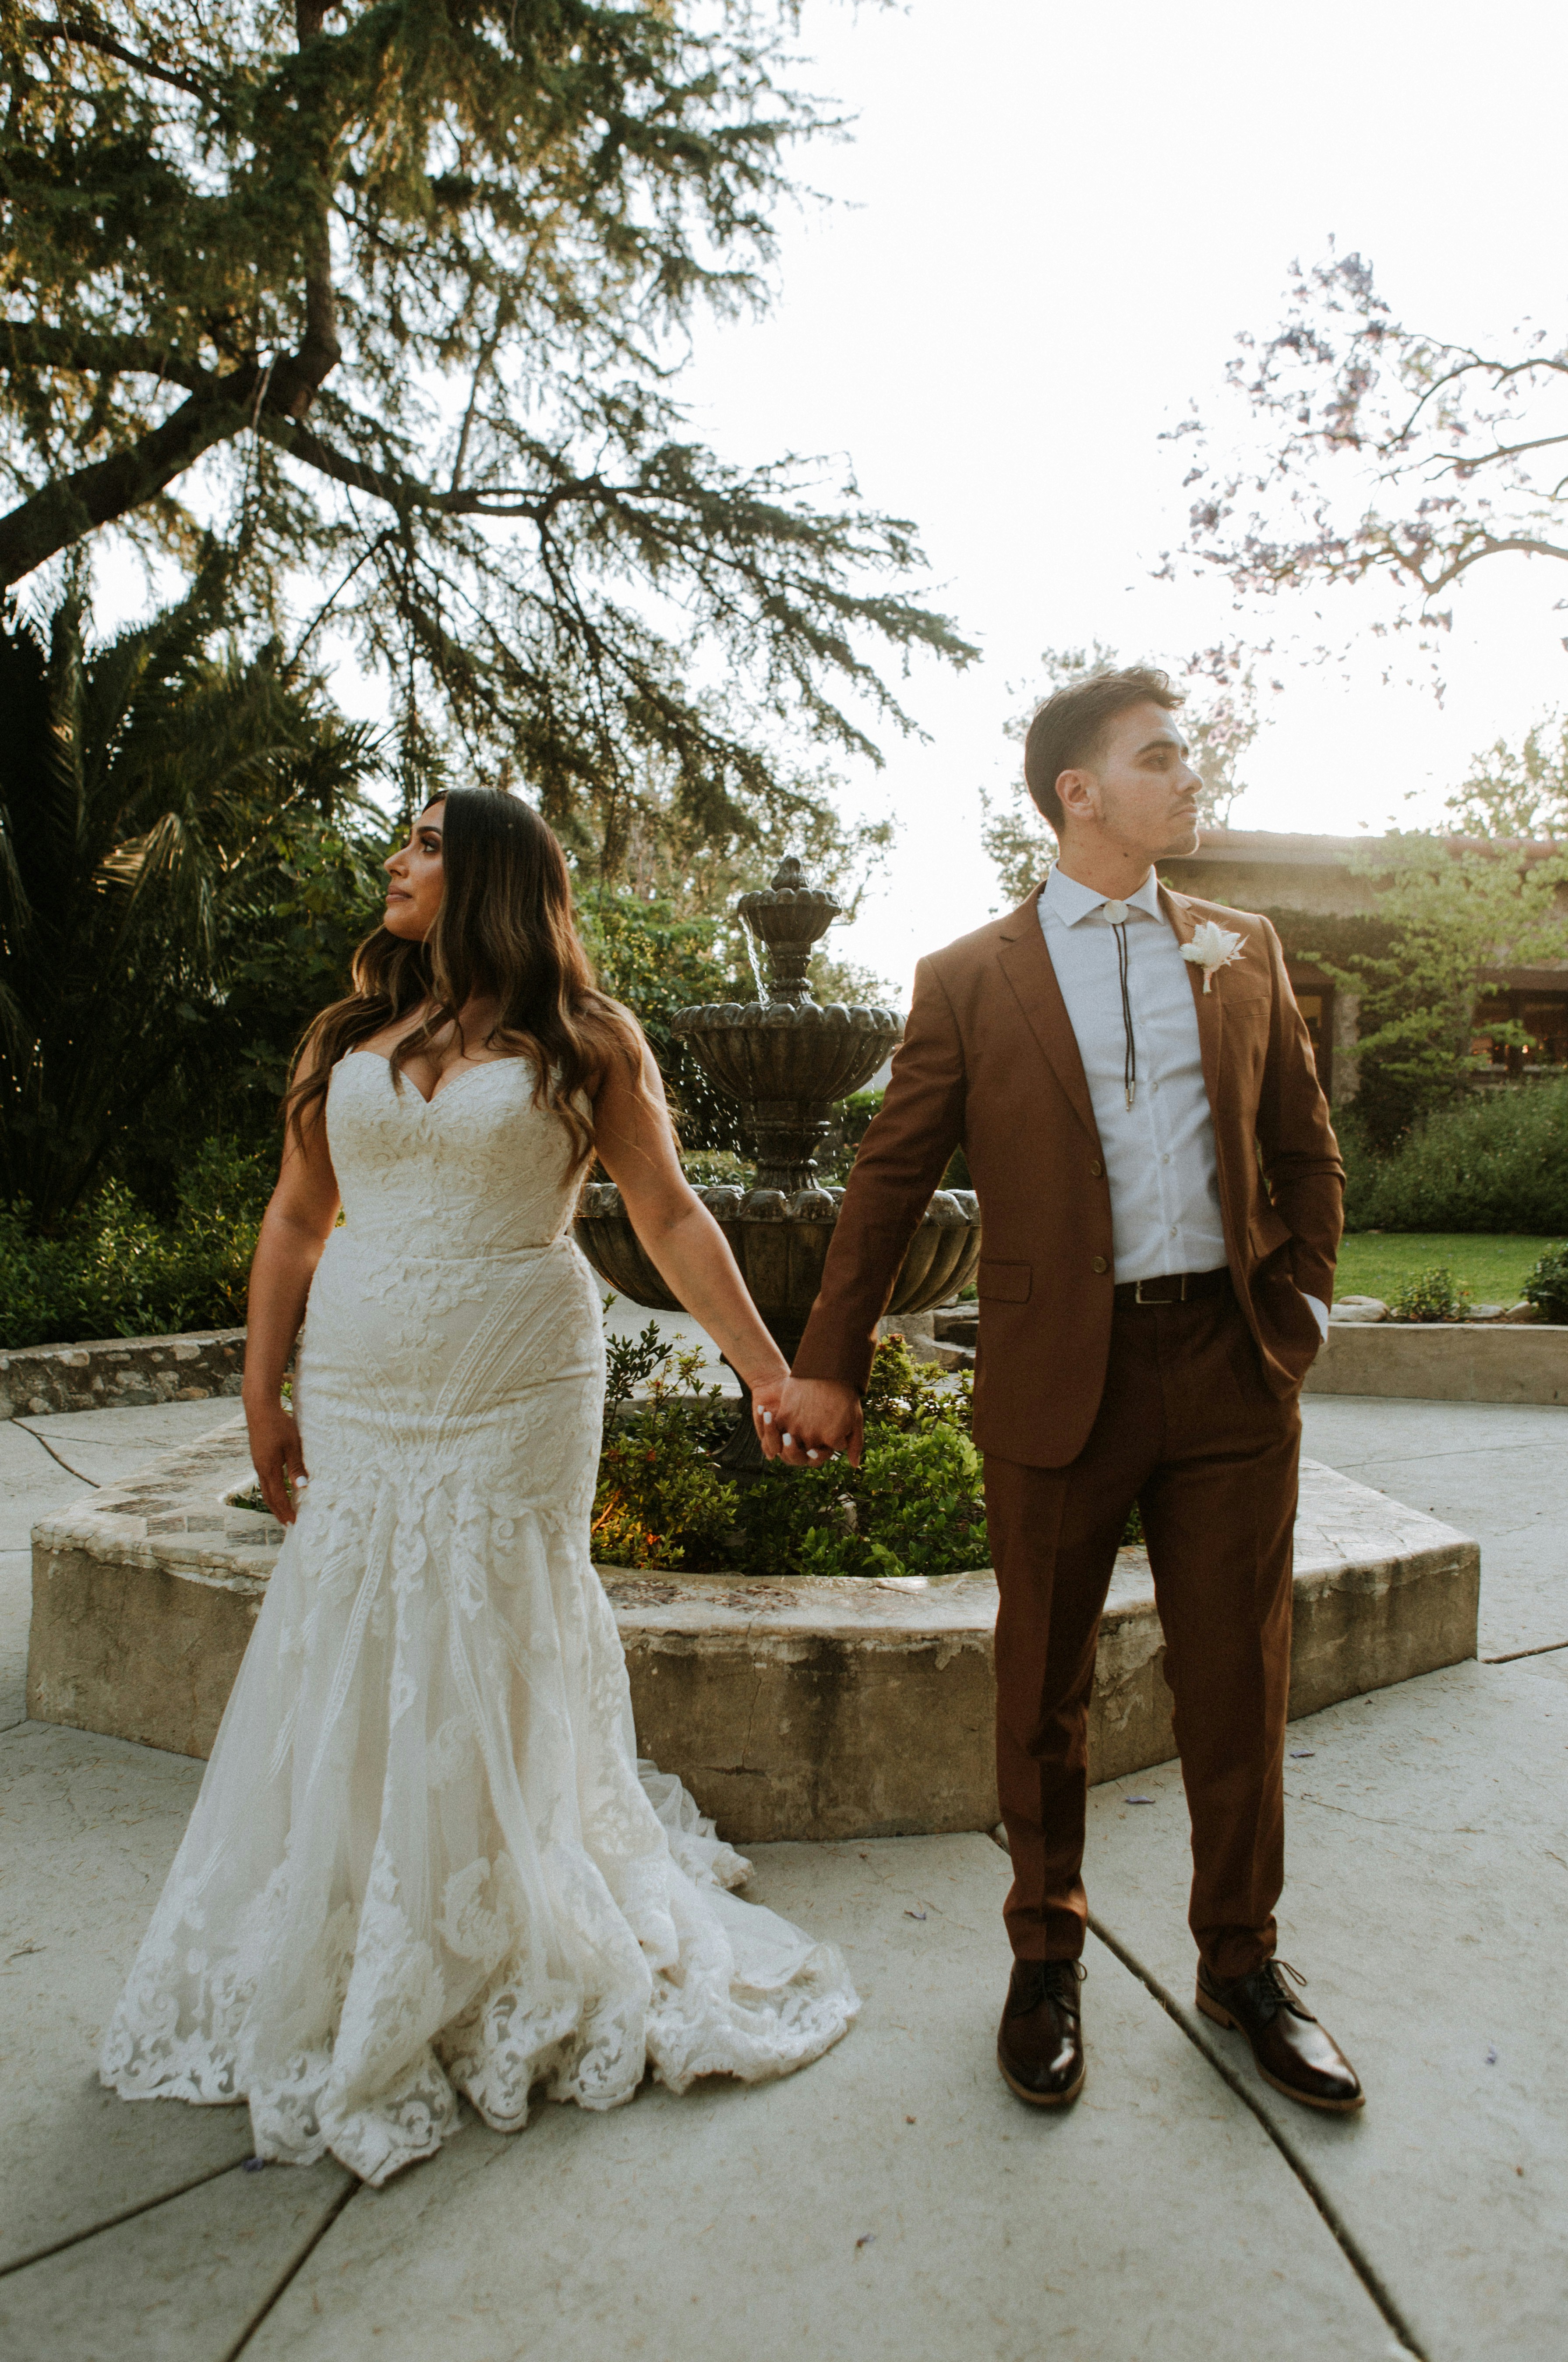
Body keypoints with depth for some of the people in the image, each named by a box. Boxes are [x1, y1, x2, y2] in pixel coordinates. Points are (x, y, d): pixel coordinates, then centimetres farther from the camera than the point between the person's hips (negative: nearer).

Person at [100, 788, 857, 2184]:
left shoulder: (586, 1043, -1)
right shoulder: (346, 1038, 9)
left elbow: (671, 1219, -3)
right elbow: (294, 1218, 11)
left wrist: (772, 1373, -7)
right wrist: (262, 1394, 7)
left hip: (514, 1399, -3)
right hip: (355, 1404, 3)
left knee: (491, 1672, 4)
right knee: (345, 1672, 8)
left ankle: (505, 1973, 27)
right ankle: (322, 1975, 31)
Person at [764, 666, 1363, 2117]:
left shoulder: (1244, 953, 11)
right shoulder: (971, 980, 1)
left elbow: (1307, 1151, 16)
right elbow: (891, 1178, 1)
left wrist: (1301, 1305, 5)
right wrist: (828, 1366, -2)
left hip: (1231, 1362, 3)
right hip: (1060, 1378, -2)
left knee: (1241, 1684, 12)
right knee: (1045, 1690, 11)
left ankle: (1242, 1958, 34)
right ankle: (1047, 1958, 32)